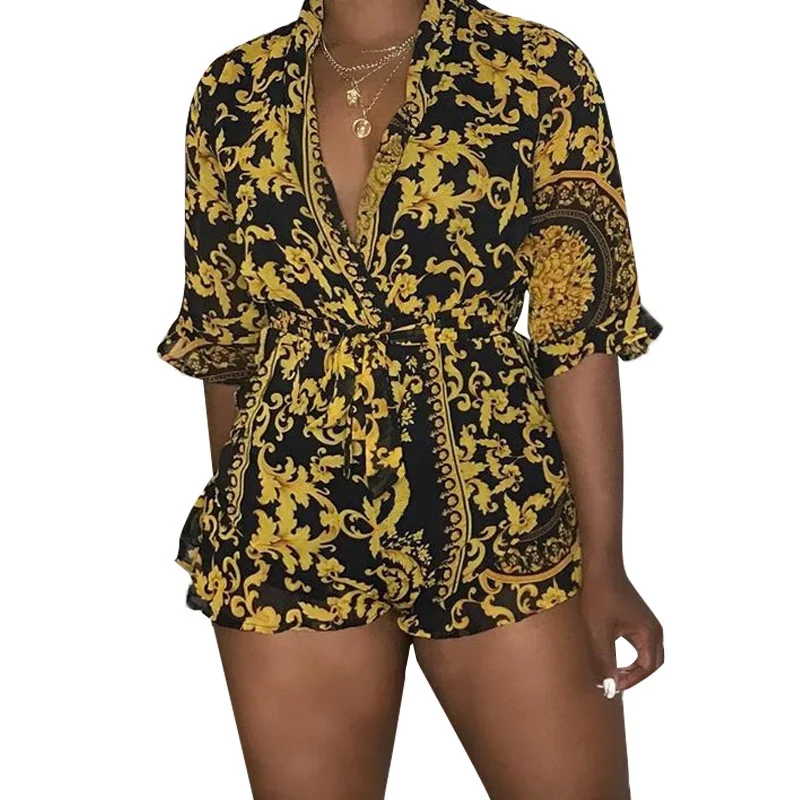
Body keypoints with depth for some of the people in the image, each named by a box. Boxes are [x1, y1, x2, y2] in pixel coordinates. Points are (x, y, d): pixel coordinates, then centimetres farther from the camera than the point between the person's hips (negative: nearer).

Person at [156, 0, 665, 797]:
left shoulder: (539, 71, -3)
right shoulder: (234, 92, 4)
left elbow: (581, 329, -5)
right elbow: (226, 340, 10)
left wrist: (603, 560, -9)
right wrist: (234, 519, 14)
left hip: (504, 518, -1)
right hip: (289, 533, 2)